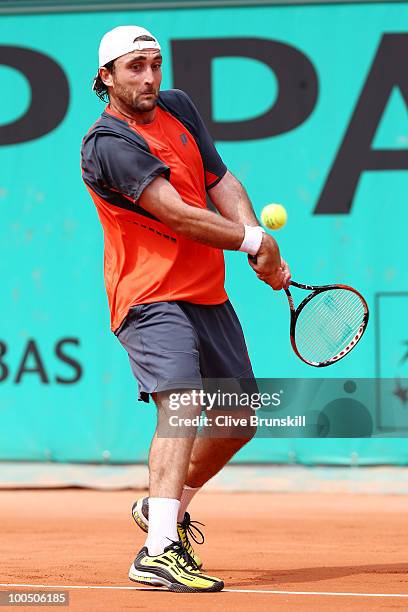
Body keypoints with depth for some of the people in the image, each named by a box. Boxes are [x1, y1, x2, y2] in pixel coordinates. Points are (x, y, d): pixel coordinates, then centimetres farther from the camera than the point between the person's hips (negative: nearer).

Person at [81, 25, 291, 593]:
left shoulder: (178, 107, 11)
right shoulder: (107, 145, -16)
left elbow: (222, 181, 11)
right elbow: (177, 215, -21)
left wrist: (258, 240, -6)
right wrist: (254, 241, -13)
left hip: (209, 295, 9)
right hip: (152, 298, -8)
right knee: (182, 404, -27)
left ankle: (163, 506, 37)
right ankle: (159, 552, -37)